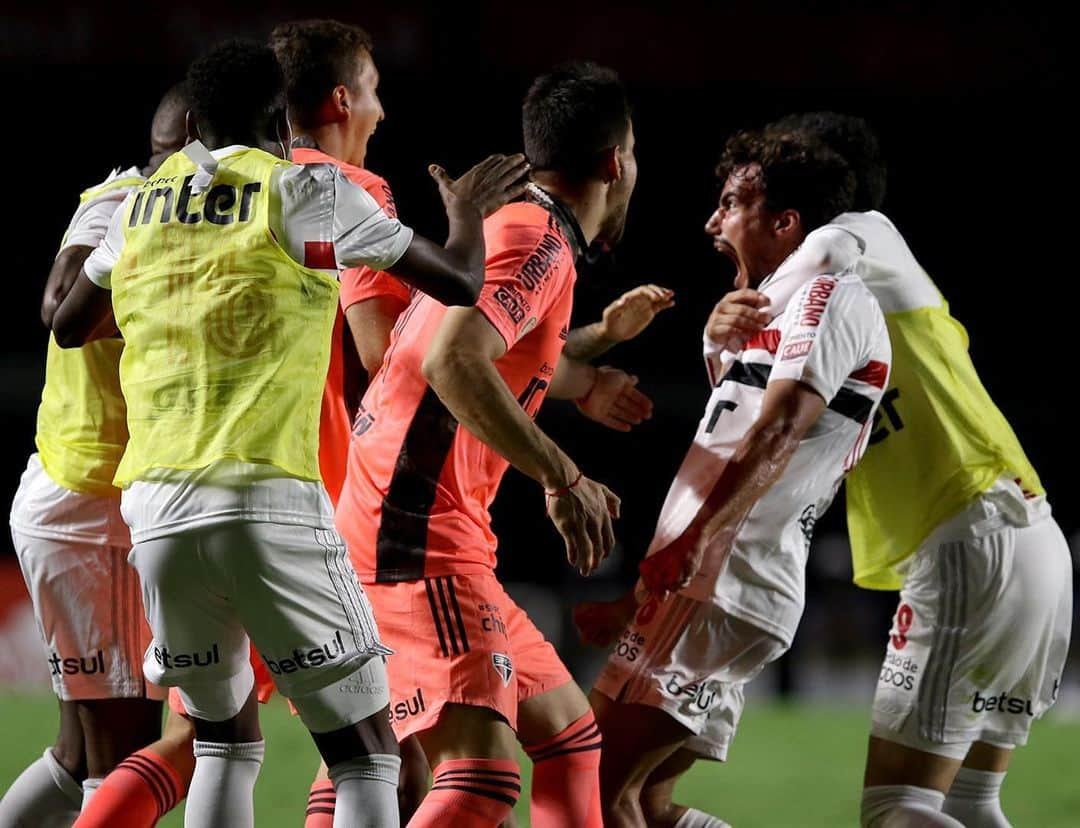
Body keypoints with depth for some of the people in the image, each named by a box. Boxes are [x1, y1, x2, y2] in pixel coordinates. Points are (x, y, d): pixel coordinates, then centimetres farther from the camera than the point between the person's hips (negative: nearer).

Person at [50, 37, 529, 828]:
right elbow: (459, 283, 8)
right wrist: (468, 214, 29)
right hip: (269, 498, -5)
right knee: (366, 752, 2)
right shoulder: (306, 189, 2)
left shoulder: (140, 207, 15)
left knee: (227, 736, 22)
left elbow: (67, 327, 32)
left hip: (155, 504, 5)